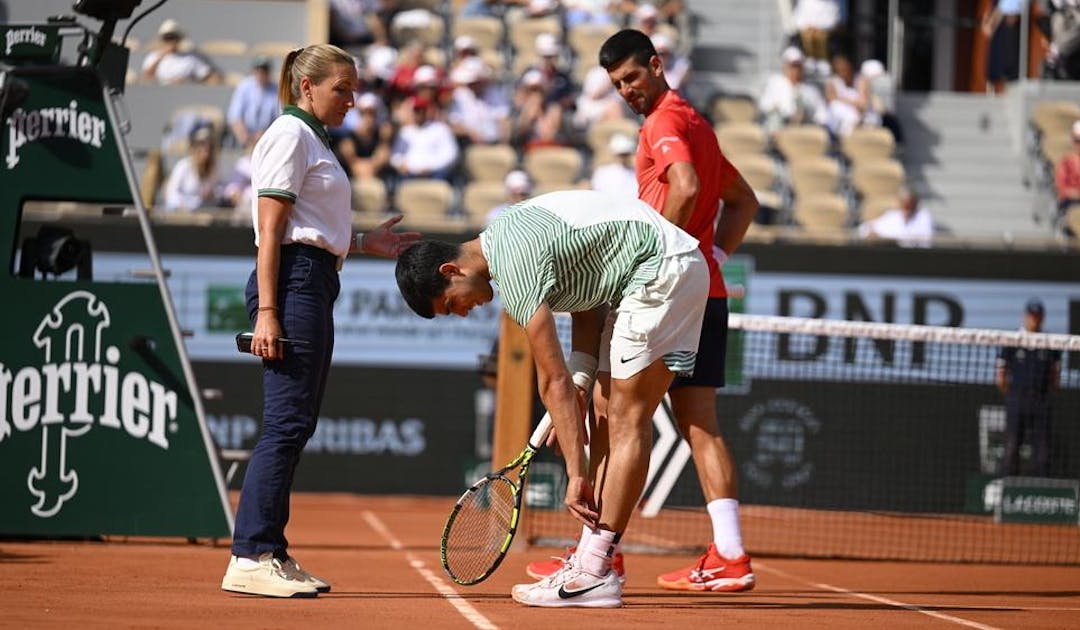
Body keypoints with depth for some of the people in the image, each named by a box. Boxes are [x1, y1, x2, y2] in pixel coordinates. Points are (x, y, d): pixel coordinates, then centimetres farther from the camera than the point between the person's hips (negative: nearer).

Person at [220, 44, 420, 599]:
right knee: (287, 422, -13)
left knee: (295, 424, 9)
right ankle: (250, 559, -14)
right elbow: (270, 232, -14)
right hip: (294, 281, -10)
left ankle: (270, 554, 11)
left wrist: (364, 244, 16)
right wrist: (266, 312, -20)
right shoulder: (290, 135, -7)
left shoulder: (312, 140, 22)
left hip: (315, 286, 10)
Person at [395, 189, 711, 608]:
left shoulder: (514, 267, -20)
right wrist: (580, 383, 3)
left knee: (627, 419, -12)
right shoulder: (503, 235, 9)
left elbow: (553, 380, -19)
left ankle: (595, 573, -15)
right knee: (615, 418, 7)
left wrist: (576, 474, -17)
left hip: (665, 267, -10)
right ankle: (590, 562, 4)